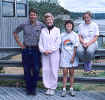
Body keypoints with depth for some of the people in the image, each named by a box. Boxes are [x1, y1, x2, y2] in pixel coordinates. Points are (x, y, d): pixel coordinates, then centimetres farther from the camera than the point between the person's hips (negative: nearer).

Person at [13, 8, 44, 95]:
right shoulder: (24, 25, 1)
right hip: (26, 50, 1)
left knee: (36, 69, -3)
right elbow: (15, 33, 14)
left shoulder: (41, 25, -1)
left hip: (36, 50, 0)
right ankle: (28, 88, 17)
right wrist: (19, 43, 7)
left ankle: (33, 87, 13)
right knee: (27, 70, 4)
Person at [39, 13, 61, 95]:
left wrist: (50, 50, -11)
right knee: (45, 70, 3)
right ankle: (48, 87, 14)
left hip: (54, 54, -3)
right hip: (45, 54, 3)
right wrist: (43, 50, -7)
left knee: (54, 71, -1)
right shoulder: (43, 30, 11)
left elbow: (58, 43, -4)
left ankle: (53, 88, 9)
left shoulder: (57, 30, 2)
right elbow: (40, 42, 8)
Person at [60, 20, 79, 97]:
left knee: (71, 72, 5)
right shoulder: (62, 35, 5)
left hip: (72, 56, 0)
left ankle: (71, 89, 14)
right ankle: (64, 89, 4)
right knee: (65, 72, -1)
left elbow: (75, 47, -3)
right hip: (64, 56, 1)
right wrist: (62, 55, 1)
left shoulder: (75, 35, 1)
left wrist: (73, 57, -9)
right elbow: (60, 46, 8)